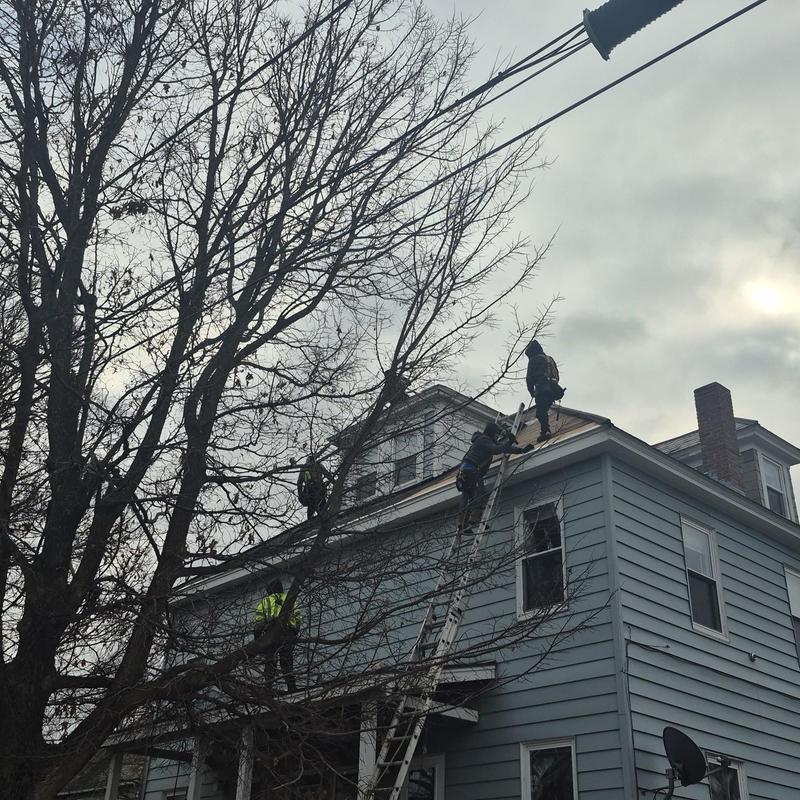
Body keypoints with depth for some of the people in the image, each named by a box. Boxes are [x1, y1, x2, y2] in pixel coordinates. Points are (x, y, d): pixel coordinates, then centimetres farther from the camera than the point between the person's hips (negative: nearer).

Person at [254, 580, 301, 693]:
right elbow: (297, 617, 12)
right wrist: (294, 633, 16)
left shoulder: (264, 601, 12)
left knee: (270, 662, 6)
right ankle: (292, 687, 6)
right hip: (288, 635, 2)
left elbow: (259, 620, 1)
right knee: (287, 662, 12)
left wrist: (256, 635, 3)